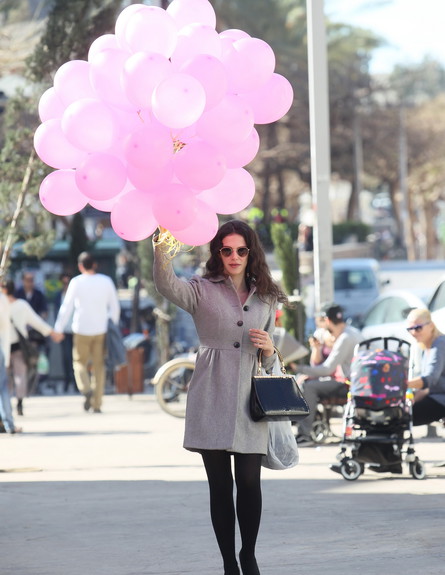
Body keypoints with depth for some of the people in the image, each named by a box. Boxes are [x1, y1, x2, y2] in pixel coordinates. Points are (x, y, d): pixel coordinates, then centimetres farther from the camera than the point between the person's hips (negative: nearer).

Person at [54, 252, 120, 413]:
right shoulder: (106, 281, 4)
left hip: (82, 330, -2)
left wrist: (58, 329, 0)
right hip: (101, 330, 2)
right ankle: (97, 404, 4)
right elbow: (115, 307, 9)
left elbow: (67, 307, -6)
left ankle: (86, 389, -18)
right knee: (99, 366, 7)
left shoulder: (76, 282, -5)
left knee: (79, 363, 9)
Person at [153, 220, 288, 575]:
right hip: (212, 398, -2)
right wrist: (161, 250, -37)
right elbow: (167, 286, -18)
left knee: (250, 482, -5)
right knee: (220, 486, 0)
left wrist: (269, 349, -1)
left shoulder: (266, 298, 16)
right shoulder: (202, 291, 4)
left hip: (249, 399, 2)